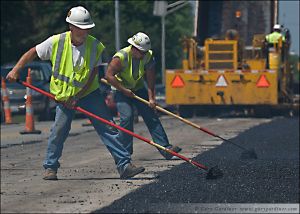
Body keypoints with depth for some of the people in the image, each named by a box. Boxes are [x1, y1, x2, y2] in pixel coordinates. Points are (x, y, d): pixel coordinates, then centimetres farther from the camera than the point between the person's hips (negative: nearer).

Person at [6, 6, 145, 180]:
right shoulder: (56, 42, -15)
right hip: (64, 94, -1)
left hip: (89, 92, 1)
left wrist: (77, 97, -16)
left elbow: (92, 76, -10)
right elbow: (32, 53, -1)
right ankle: (50, 167, 9)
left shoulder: (95, 46, -13)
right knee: (60, 129, -9)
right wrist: (16, 69, -12)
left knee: (108, 128, -6)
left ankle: (125, 165, -6)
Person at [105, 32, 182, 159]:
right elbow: (109, 75, -26)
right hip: (121, 91, -4)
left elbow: (150, 78, -11)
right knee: (126, 117, -20)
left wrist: (151, 98, -16)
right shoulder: (121, 57, -26)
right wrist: (124, 90, -23)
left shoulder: (148, 56, -12)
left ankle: (165, 148, -3)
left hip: (139, 89, 4)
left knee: (151, 117, -2)